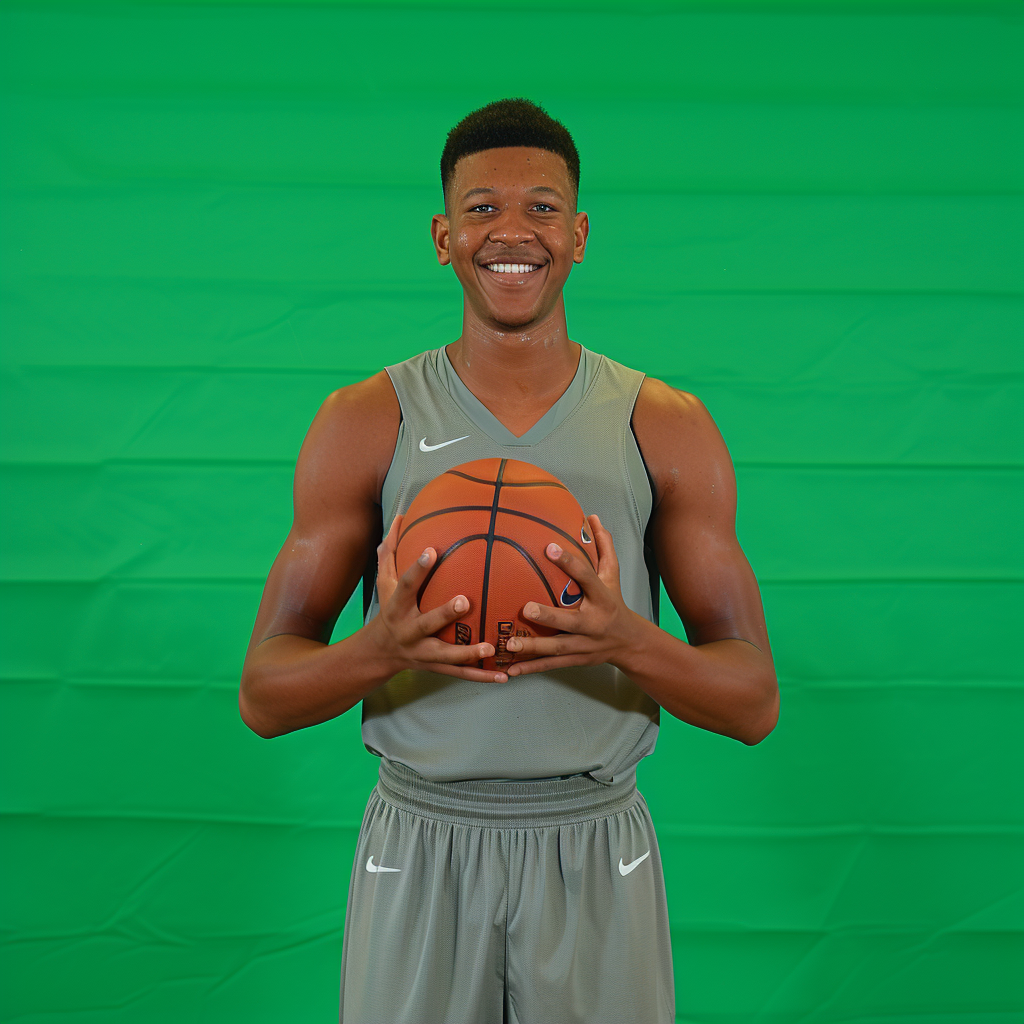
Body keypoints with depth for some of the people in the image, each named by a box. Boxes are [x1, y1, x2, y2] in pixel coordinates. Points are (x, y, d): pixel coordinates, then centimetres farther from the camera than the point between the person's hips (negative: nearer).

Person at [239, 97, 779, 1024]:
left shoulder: (667, 428, -2)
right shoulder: (365, 423, -3)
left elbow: (755, 704, -3)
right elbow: (264, 695, -3)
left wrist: (630, 642, -23)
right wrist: (383, 649, -24)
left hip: (597, 851, 1)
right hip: (421, 847, 0)